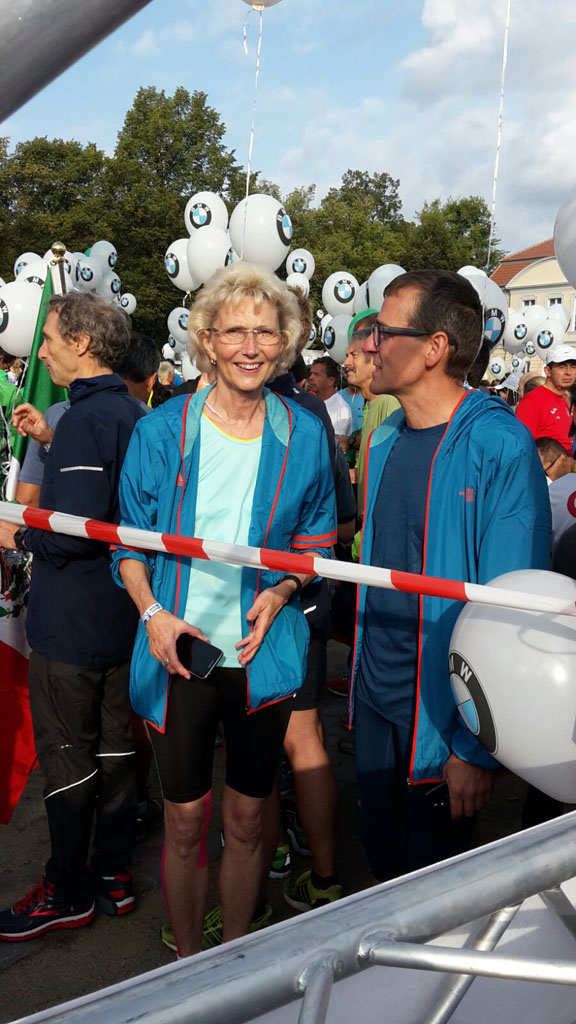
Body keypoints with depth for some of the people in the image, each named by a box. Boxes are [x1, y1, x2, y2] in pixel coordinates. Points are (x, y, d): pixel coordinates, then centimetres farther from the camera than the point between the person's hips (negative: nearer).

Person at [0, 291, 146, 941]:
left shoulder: (85, 419, -21)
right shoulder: (132, 414, 8)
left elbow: (75, 528, -27)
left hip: (71, 622, -9)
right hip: (122, 617, 9)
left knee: (66, 756, 6)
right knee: (114, 743, 17)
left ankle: (67, 893, 22)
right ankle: (114, 874, 31)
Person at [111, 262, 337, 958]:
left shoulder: (304, 435, 0)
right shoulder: (161, 430, -4)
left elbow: (317, 540, 9)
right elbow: (129, 544, 3)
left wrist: (281, 590, -9)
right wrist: (153, 614, -12)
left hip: (262, 654, 1)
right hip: (179, 652, -1)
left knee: (246, 821, 14)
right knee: (185, 823, 9)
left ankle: (234, 956, 38)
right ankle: (187, 962, 34)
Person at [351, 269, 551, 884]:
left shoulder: (499, 447, -19)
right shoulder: (385, 440, 4)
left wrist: (478, 746, -20)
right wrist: (360, 669, 13)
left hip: (441, 709, -6)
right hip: (374, 694, 6)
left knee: (431, 872, 15)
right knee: (381, 855, 22)